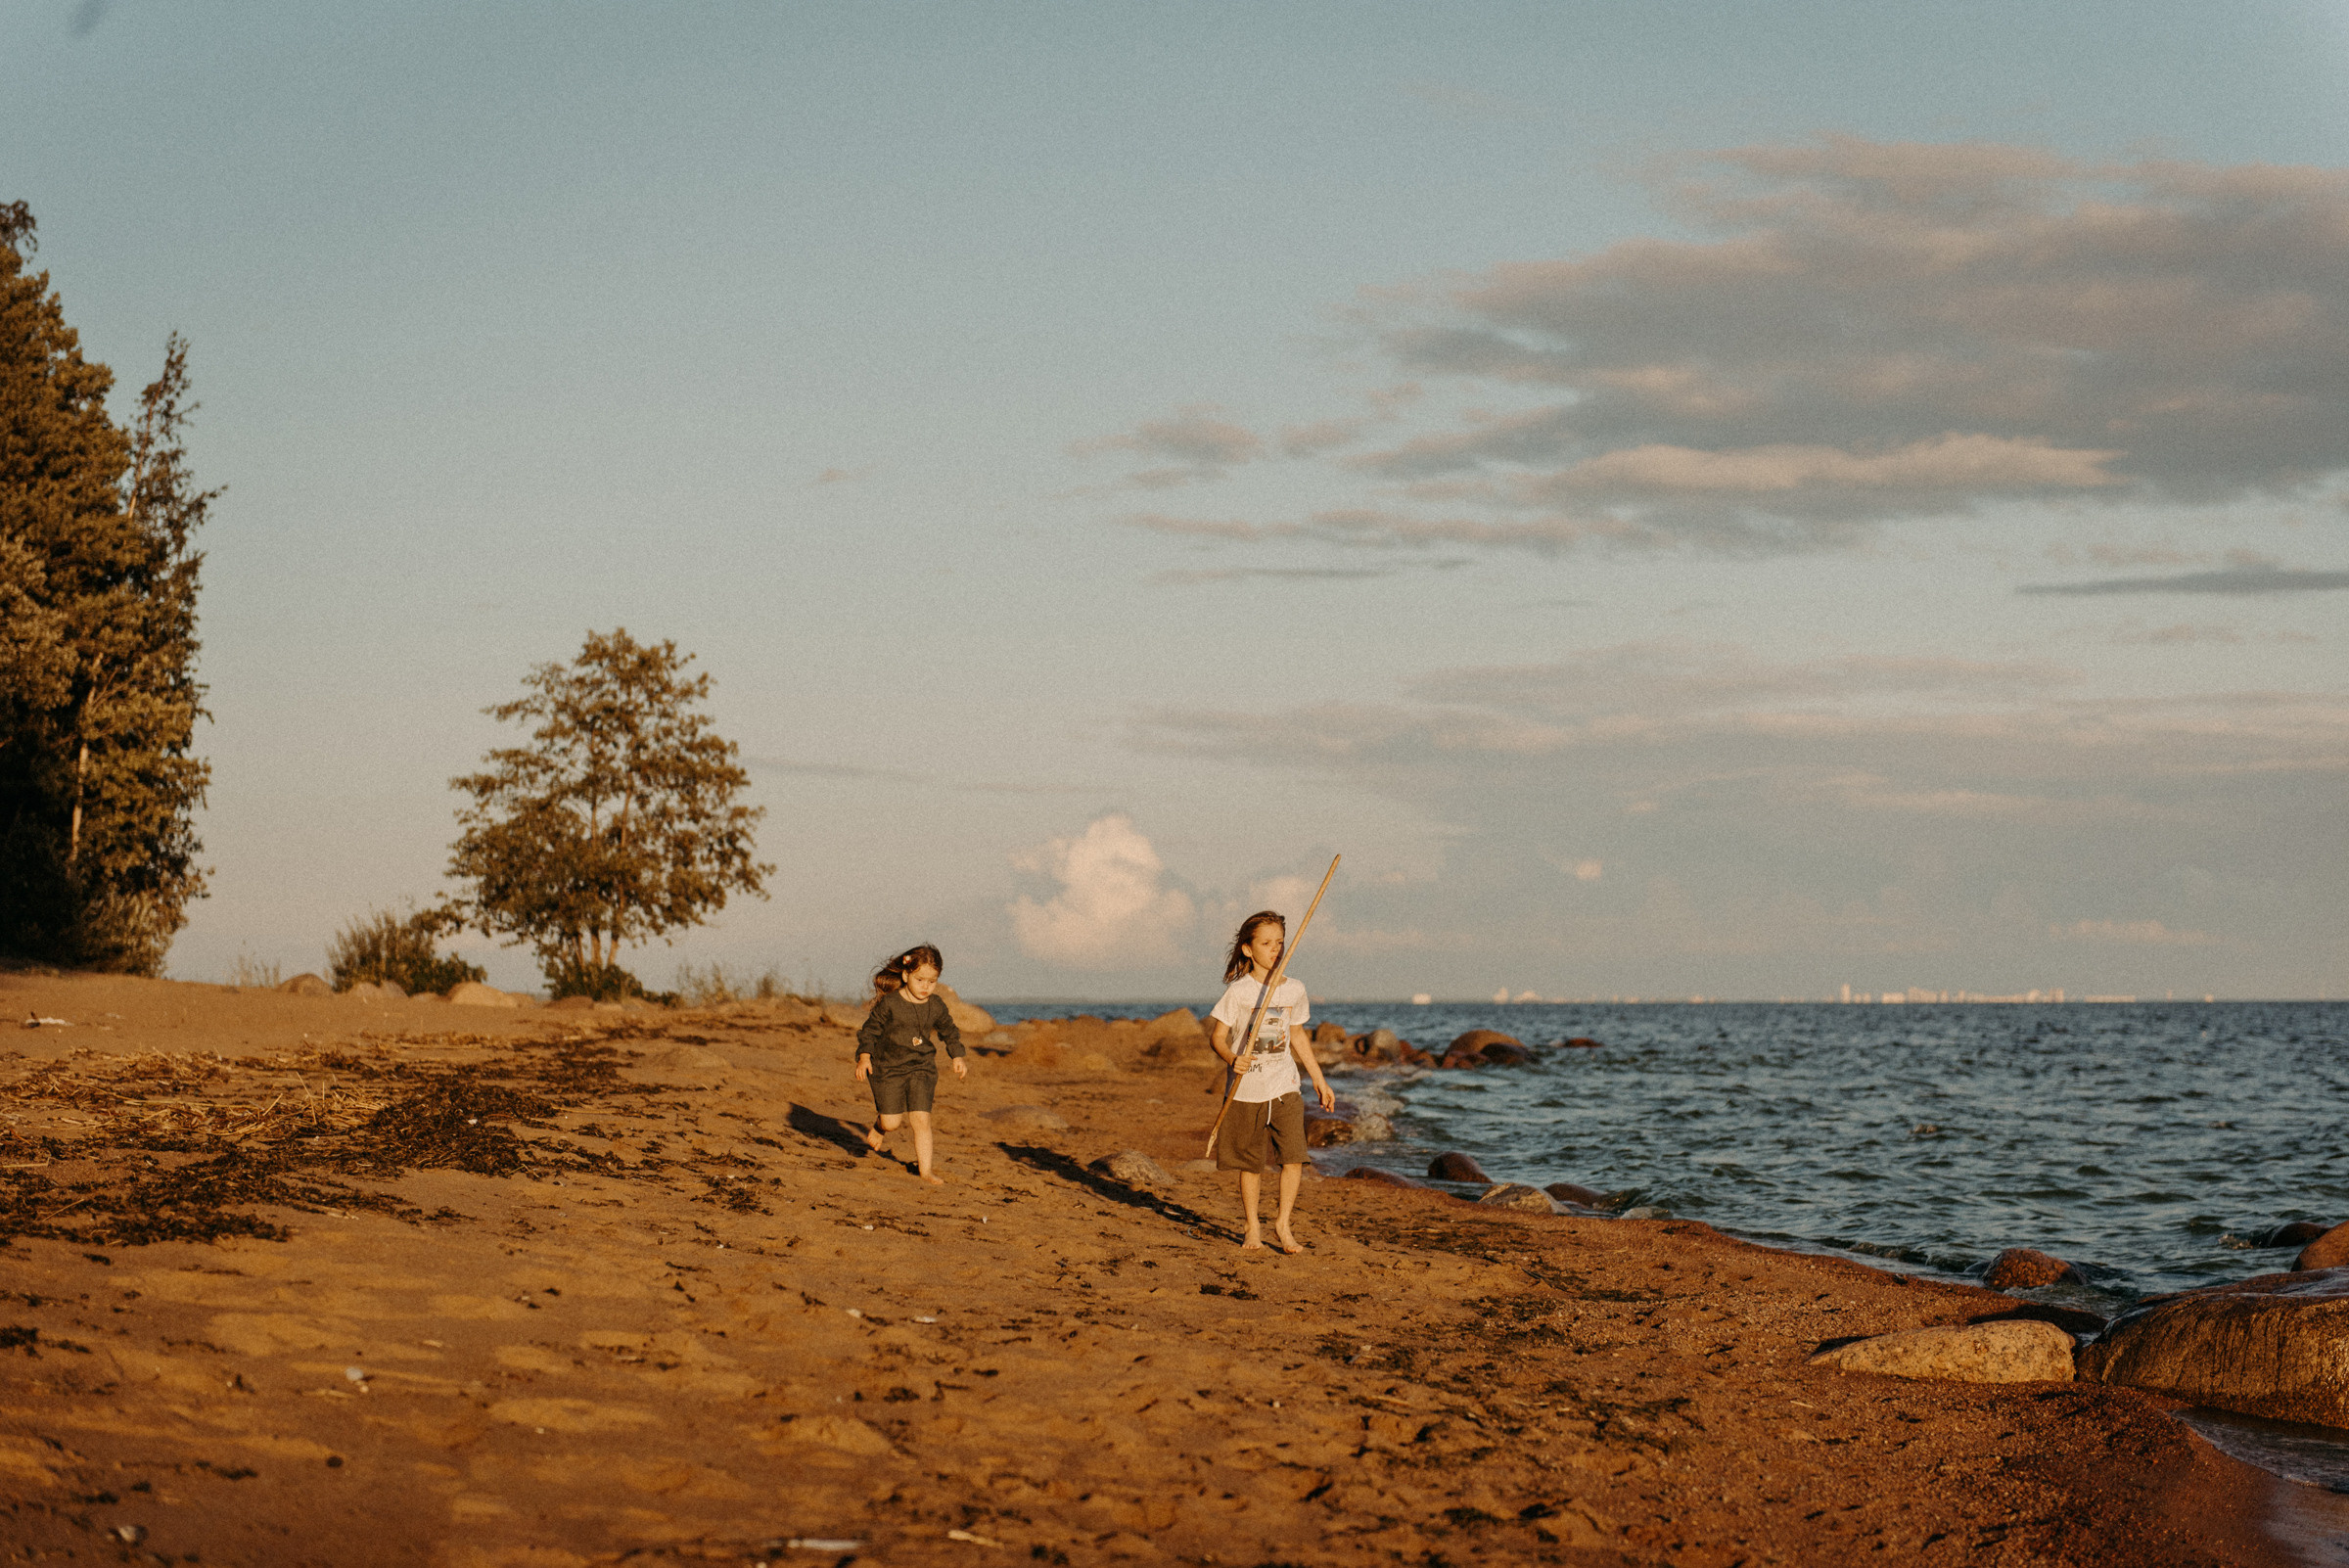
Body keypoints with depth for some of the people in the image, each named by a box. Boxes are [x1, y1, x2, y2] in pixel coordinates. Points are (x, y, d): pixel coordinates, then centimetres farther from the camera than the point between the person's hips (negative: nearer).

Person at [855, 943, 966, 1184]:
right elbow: (870, 1030, -7)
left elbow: (949, 1032, 17)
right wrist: (864, 1056, -17)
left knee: (921, 1119, -9)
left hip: (922, 1069, 2)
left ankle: (925, 1169, -2)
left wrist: (957, 1058, 15)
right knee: (891, 1122, 1)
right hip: (887, 1069, -2)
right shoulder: (889, 1004, -13)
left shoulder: (936, 1006, -1)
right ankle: (876, 1130, 38)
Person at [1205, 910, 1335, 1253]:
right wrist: (1231, 1058, -28)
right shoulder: (1238, 991, -8)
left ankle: (1283, 1223, 7)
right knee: (1250, 1164, 6)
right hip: (1246, 1089, -2)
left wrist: (1319, 1079, 20)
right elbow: (1217, 1036, -7)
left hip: (1284, 1086, 2)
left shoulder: (1294, 989, 4)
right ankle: (1253, 1227, 24)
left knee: (1294, 1157, -10)